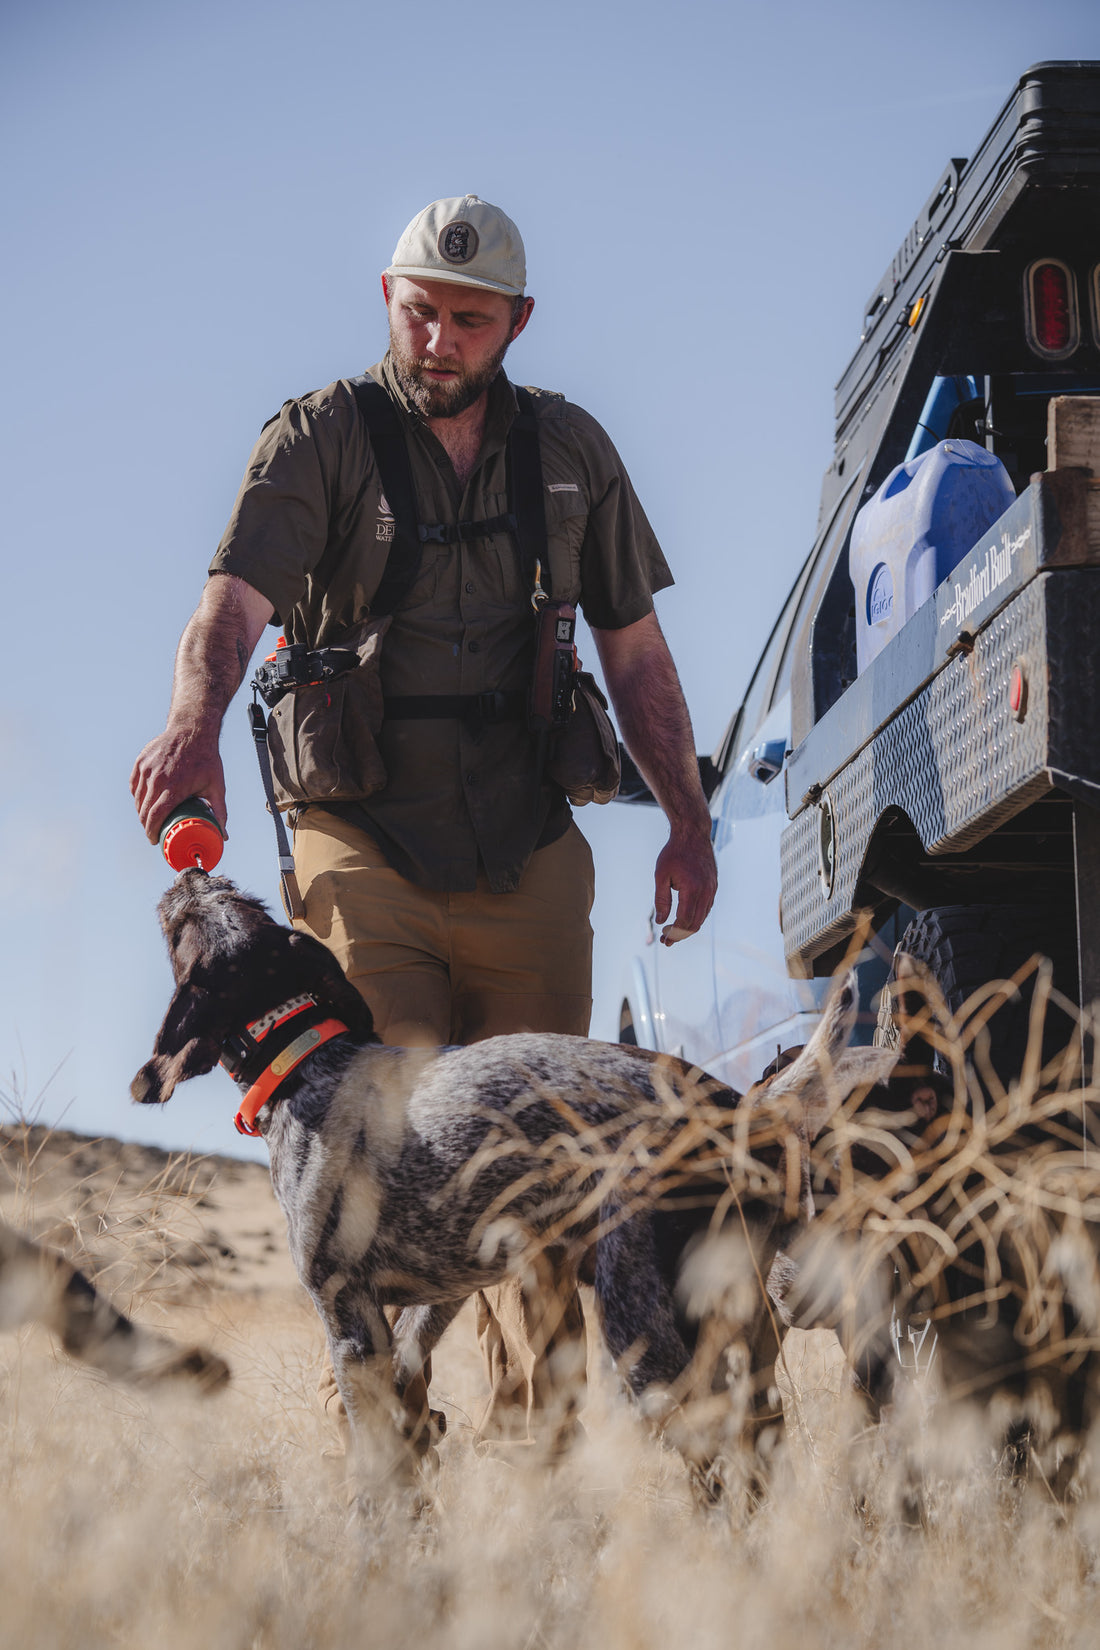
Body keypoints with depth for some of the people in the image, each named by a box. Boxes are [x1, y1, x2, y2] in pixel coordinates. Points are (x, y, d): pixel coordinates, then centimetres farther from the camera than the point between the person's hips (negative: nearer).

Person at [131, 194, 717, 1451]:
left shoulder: (570, 449, 13)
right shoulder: (318, 438, 2)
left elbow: (633, 649, 16)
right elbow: (235, 597, -14)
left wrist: (686, 818, 10)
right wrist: (194, 724, -34)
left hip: (526, 853, 3)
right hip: (363, 842, -3)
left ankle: (542, 1422, 15)